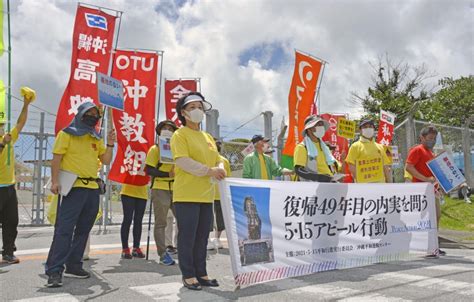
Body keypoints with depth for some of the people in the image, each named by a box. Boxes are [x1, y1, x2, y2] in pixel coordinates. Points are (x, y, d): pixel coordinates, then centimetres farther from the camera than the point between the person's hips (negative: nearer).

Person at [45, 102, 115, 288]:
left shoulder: (96, 138, 17)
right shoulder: (67, 134, 1)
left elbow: (106, 161, 13)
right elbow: (56, 157, -6)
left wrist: (110, 144, -2)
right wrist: (55, 181, -16)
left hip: (93, 189, 7)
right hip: (73, 187, -6)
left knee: (83, 229, 10)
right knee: (64, 229, -12)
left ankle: (73, 266, 19)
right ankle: (54, 271, -11)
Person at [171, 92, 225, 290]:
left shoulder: (208, 137, 19)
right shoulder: (180, 134, -3)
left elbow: (218, 160, 18)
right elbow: (182, 161, -17)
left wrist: (220, 170, -6)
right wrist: (209, 171, -19)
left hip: (206, 195, 7)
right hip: (187, 195, -7)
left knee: (202, 238, 12)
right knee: (187, 237, -2)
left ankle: (200, 273, 21)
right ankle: (188, 275, 9)